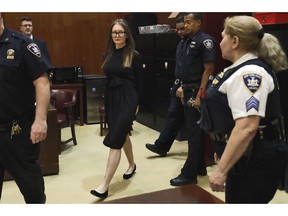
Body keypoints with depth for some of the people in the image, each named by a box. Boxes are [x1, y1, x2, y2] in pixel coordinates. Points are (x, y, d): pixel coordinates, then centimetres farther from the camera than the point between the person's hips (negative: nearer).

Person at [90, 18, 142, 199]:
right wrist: (106, 101, 11)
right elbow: (107, 78, 11)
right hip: (111, 98, 6)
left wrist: (137, 103, -1)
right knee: (122, 135, 20)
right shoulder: (108, 54, 6)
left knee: (114, 141, -10)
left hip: (127, 99, -6)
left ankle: (105, 186, -7)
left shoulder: (134, 55, -7)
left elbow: (139, 82, -2)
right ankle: (132, 165, 44)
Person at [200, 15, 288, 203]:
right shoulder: (243, 70, 11)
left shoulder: (249, 73, -22)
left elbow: (247, 127, -30)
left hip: (257, 162, -10)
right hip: (245, 158, 10)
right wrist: (224, 150, 26)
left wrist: (221, 170, -27)